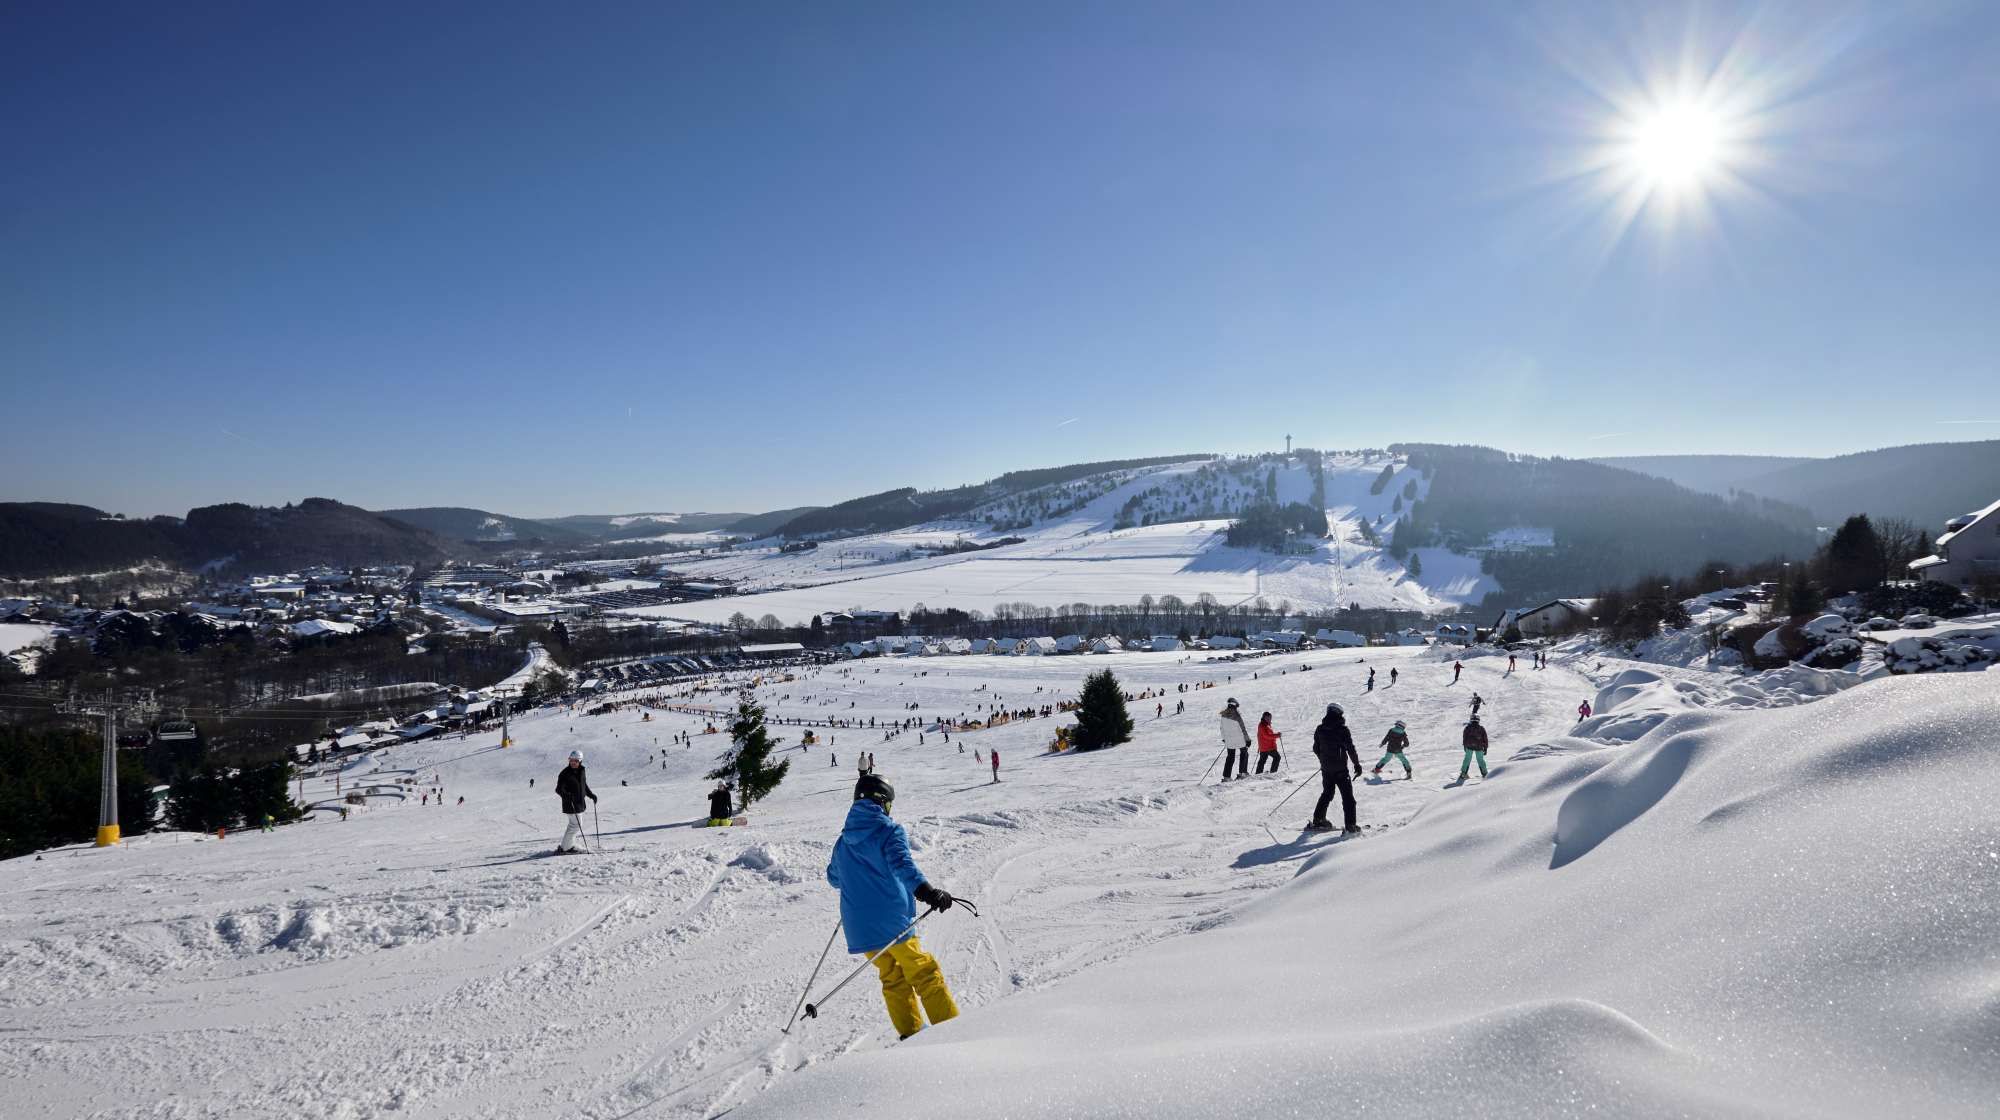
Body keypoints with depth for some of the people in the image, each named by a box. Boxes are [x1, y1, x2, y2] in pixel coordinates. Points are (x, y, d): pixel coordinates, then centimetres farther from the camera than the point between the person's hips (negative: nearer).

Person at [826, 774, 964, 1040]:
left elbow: (834, 877, 26)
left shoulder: (843, 841, 13)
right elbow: (902, 865, -24)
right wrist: (928, 892, -35)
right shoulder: (889, 831, -7)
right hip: (891, 921, -6)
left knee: (893, 978, 18)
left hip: (859, 927, 6)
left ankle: (910, 1033, 17)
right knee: (924, 974, 3)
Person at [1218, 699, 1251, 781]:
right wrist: (1248, 739, -7)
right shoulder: (1237, 715, -19)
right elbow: (1242, 729, -16)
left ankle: (1226, 776, 7)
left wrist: (1224, 738, 20)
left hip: (1229, 740, 4)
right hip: (1240, 739, -4)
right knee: (1244, 754, 18)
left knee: (1230, 757, 13)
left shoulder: (1224, 715, -3)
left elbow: (1222, 728, 7)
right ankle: (1243, 772, 14)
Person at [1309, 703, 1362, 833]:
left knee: (1327, 793, 20)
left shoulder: (1320, 729, 2)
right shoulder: (1342, 729, -13)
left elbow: (1316, 749, 10)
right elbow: (1350, 749, -14)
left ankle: (1318, 819, 22)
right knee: (1347, 795, 1)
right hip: (1340, 768, -5)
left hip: (1325, 768, 5)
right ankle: (1350, 825, -4)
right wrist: (1357, 765, -5)